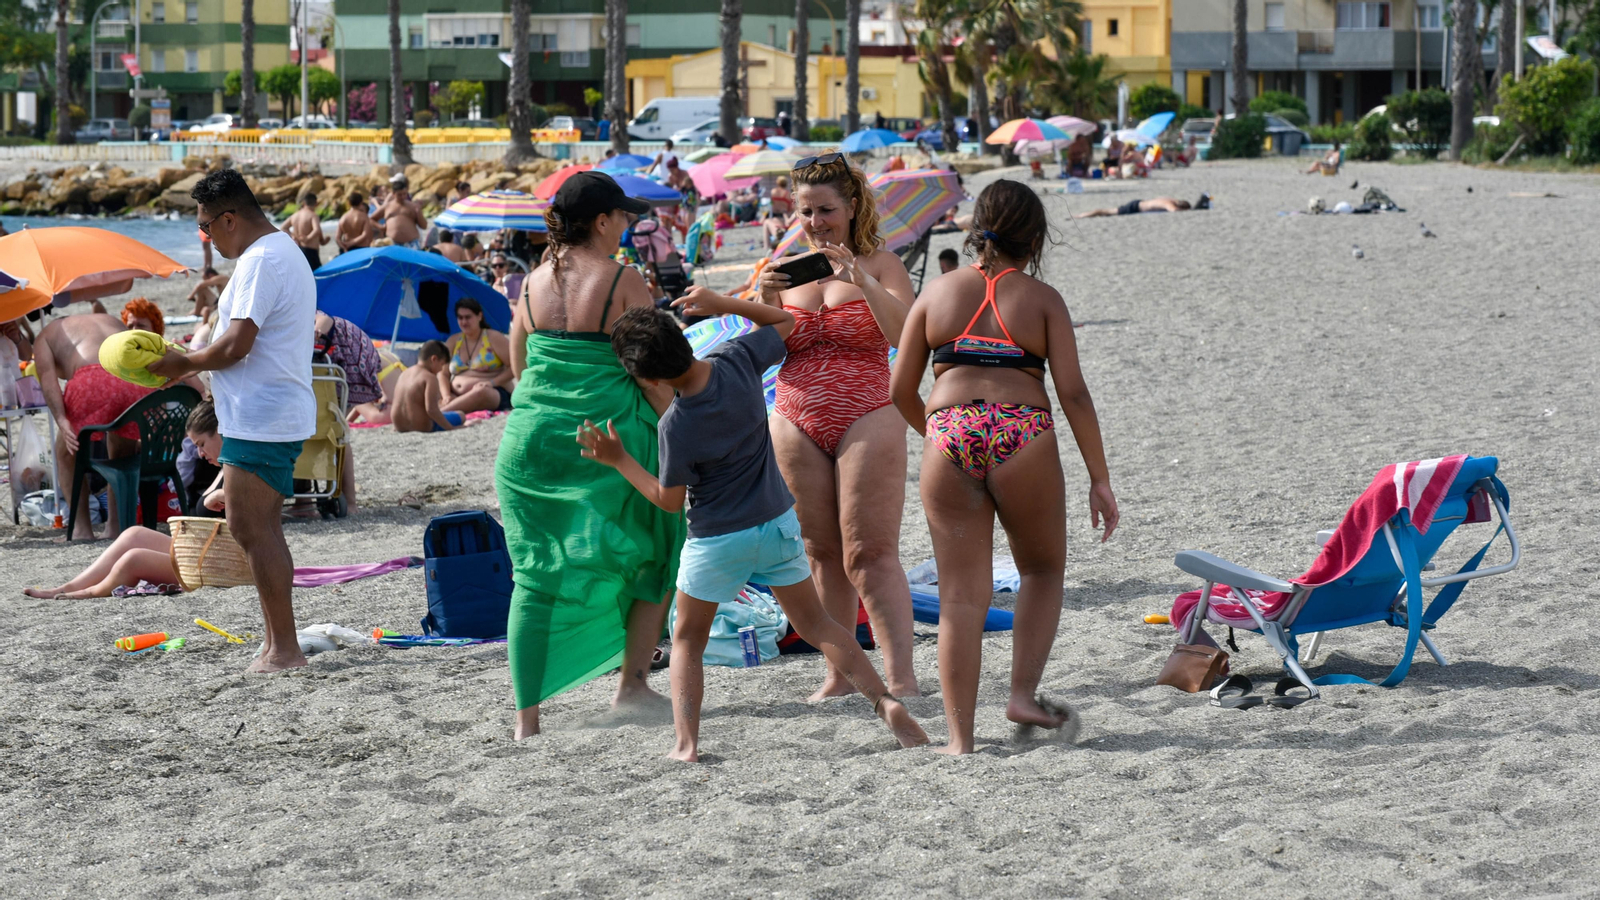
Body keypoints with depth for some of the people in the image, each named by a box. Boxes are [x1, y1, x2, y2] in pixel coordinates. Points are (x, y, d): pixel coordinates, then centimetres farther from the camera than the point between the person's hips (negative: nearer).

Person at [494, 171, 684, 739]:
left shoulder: (533, 283, 7)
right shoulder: (622, 281, -8)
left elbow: (518, 368, 15)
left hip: (532, 437, 4)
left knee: (536, 575, 9)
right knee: (656, 553, 17)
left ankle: (527, 715, 4)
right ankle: (633, 682, 13)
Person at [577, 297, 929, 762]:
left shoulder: (676, 425, -23)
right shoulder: (737, 357, -14)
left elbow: (669, 500, -10)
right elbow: (783, 321, 7)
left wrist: (618, 460, -5)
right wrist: (722, 303, 2)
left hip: (717, 540, -4)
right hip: (777, 523, 4)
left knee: (687, 640, 14)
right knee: (817, 625, 13)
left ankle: (685, 742, 0)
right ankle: (885, 701, -3)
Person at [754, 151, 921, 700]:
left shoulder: (880, 264, 0)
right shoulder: (785, 271, 10)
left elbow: (907, 334, -15)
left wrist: (862, 280, -27)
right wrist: (766, 304, -12)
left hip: (866, 420, -4)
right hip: (797, 425, 4)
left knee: (870, 555, -10)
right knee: (823, 554, 6)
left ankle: (901, 679, -13)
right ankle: (839, 674, 11)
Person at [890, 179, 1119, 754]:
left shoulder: (938, 293, 12)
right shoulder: (1042, 299, 5)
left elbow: (901, 389, 12)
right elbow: (1072, 392, -2)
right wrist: (1099, 479, 2)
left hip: (950, 440, 2)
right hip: (1023, 443, -2)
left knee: (962, 594, 6)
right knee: (1043, 572, 21)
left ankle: (959, 736, 3)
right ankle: (1024, 694, 6)